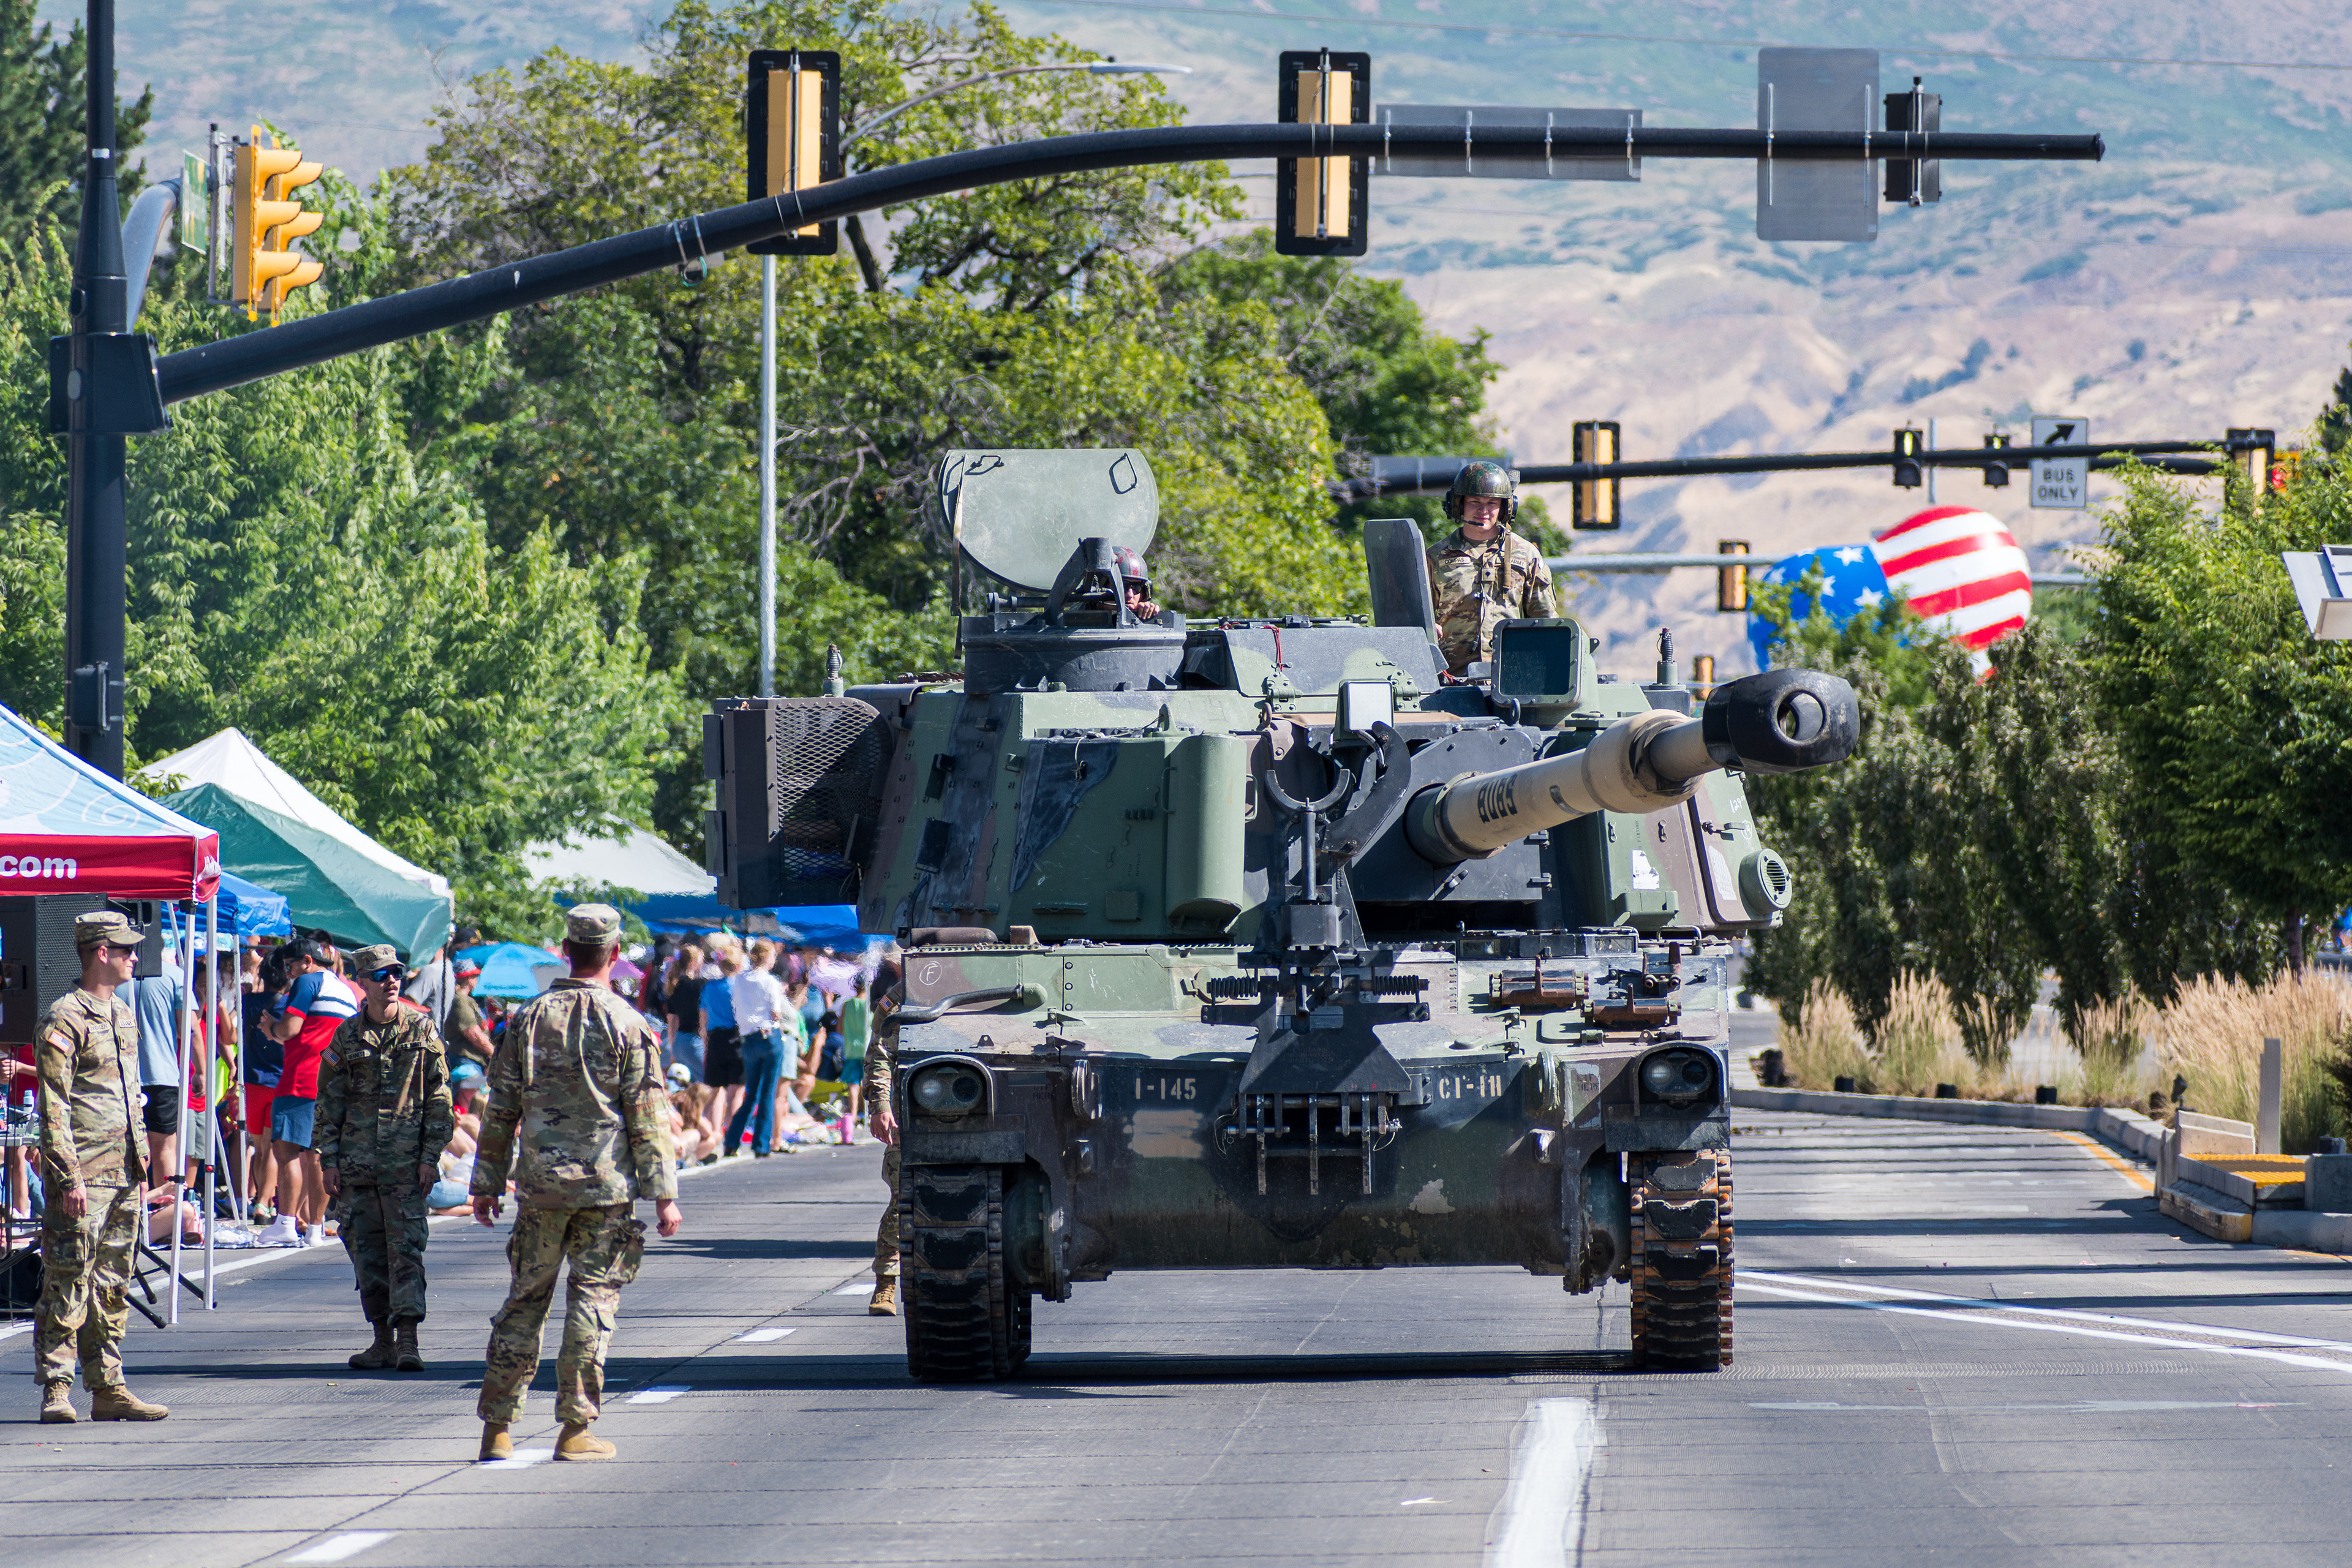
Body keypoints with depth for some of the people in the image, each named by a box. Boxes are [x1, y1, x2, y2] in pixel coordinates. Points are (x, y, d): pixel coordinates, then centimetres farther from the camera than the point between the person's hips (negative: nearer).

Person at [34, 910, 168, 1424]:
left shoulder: (124, 1015, 17)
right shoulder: (65, 1020, -10)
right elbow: (53, 1107, -14)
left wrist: (142, 1168, 20)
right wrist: (68, 1177, -20)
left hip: (122, 1175, 8)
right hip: (83, 1176, -8)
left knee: (112, 1285, 10)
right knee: (68, 1285, -8)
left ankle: (108, 1387, 14)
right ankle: (57, 1388, -6)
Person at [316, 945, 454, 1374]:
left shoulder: (421, 1030, 2)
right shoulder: (347, 1037, 7)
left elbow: (439, 1099, 2)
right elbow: (330, 1102, 10)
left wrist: (431, 1157, -5)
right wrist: (329, 1160, 4)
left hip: (406, 1163, -3)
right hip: (357, 1162, 3)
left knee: (406, 1248, -9)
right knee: (367, 1251, 5)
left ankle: (408, 1341, -11)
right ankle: (383, 1340, 12)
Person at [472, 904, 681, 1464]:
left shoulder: (528, 1019, 4)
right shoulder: (626, 1024, -5)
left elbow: (500, 1110, 7)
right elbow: (648, 1117, -6)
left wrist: (488, 1182, 14)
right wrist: (664, 1193, -3)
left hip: (540, 1185, 3)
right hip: (605, 1186, -3)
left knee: (524, 1300, 9)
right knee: (592, 1299, 3)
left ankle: (497, 1427, 8)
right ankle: (576, 1428, 1)